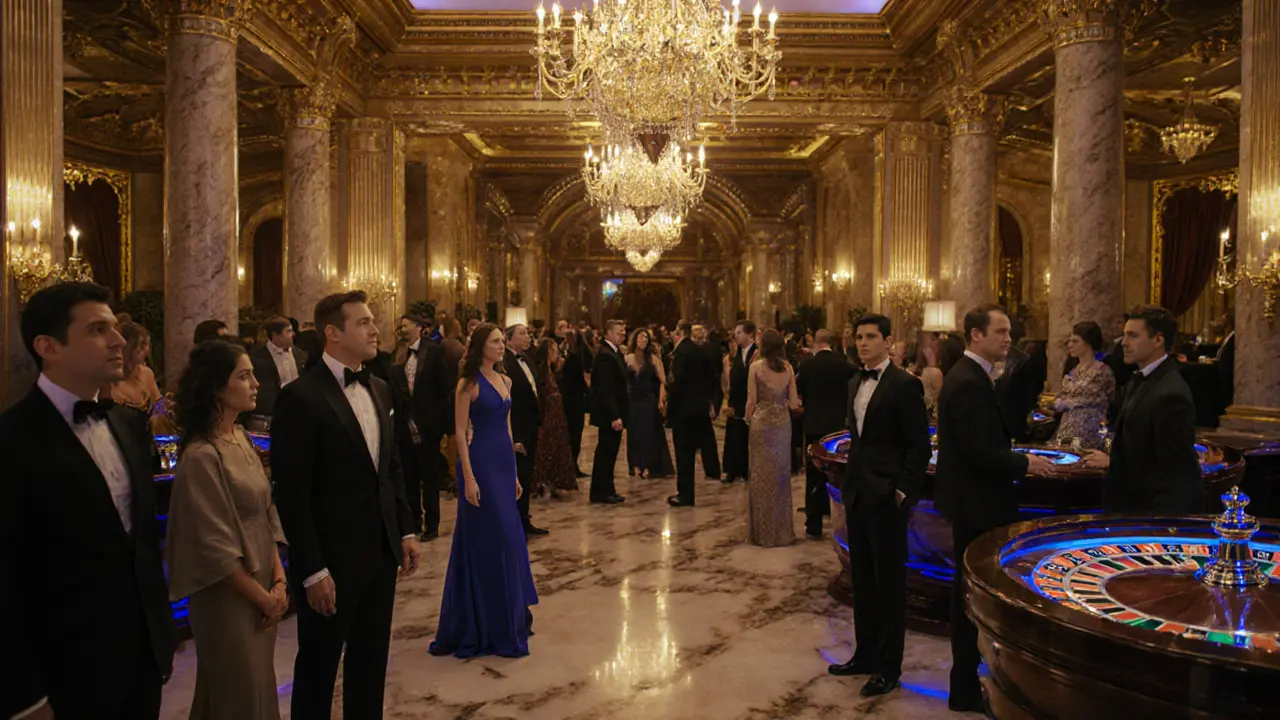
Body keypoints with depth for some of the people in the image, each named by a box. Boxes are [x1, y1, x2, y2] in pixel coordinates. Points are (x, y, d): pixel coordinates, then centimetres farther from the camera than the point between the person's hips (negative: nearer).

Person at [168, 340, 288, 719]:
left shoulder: (242, 439, 4)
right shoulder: (201, 456, -21)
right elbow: (216, 548, -19)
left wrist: (278, 581, -2)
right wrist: (263, 598, -10)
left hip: (262, 589, 7)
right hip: (229, 597, -7)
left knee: (259, 686, 20)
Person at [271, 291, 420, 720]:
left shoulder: (379, 390, 7)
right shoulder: (301, 398, -16)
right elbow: (292, 494, -17)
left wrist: (406, 530, 9)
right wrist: (313, 571, -17)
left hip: (380, 555, 7)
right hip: (332, 561, -6)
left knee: (371, 664, 18)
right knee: (318, 668, 13)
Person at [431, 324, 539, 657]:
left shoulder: (505, 380, 12)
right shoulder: (469, 383, -9)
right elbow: (460, 432, -12)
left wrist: (514, 472, 16)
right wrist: (468, 478, -18)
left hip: (504, 463, 7)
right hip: (481, 463, -7)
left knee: (508, 539, 13)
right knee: (487, 540, 0)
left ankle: (509, 616, 28)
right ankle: (489, 626, 13)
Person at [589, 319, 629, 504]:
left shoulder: (613, 353, 14)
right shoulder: (605, 355, -17)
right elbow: (606, 390, -23)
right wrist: (614, 417, -25)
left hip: (613, 413, 10)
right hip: (609, 414, -10)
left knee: (608, 453, 14)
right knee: (606, 453, -2)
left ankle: (606, 491, 22)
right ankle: (600, 492, 6)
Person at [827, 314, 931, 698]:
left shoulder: (905, 385, -11)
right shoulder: (854, 384, 11)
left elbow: (919, 446, -12)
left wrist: (903, 491, -15)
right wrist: (851, 482, 11)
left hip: (886, 497, -7)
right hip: (857, 494, 7)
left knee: (889, 582, 3)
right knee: (862, 580, 15)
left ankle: (888, 667, 15)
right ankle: (865, 654, 28)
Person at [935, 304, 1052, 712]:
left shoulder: (969, 375, 11)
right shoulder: (969, 382, -22)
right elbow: (981, 453, -26)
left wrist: (1016, 459, 5)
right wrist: (1025, 463, -12)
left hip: (973, 499, 11)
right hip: (975, 503, -11)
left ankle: (967, 678, 33)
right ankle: (966, 690, 14)